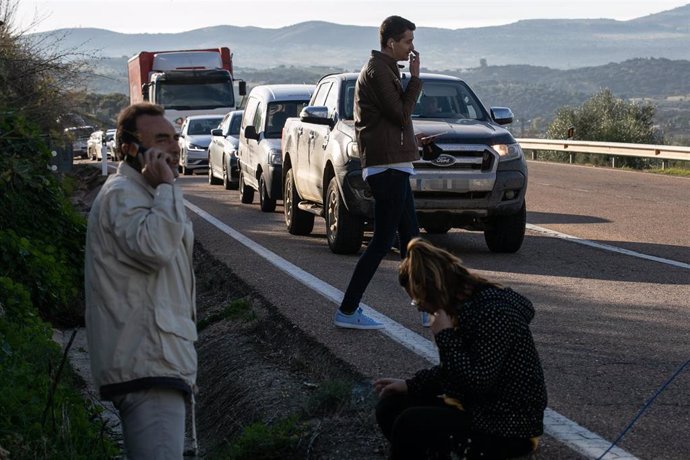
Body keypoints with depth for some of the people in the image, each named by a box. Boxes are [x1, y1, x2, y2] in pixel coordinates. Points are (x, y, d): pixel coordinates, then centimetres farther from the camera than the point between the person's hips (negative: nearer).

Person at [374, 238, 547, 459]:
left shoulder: (495, 314, -24)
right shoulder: (466, 306, 5)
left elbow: (477, 382, -28)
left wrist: (445, 336, -21)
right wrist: (410, 385, 9)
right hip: (475, 407, 10)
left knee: (410, 424, -23)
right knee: (390, 407, 5)